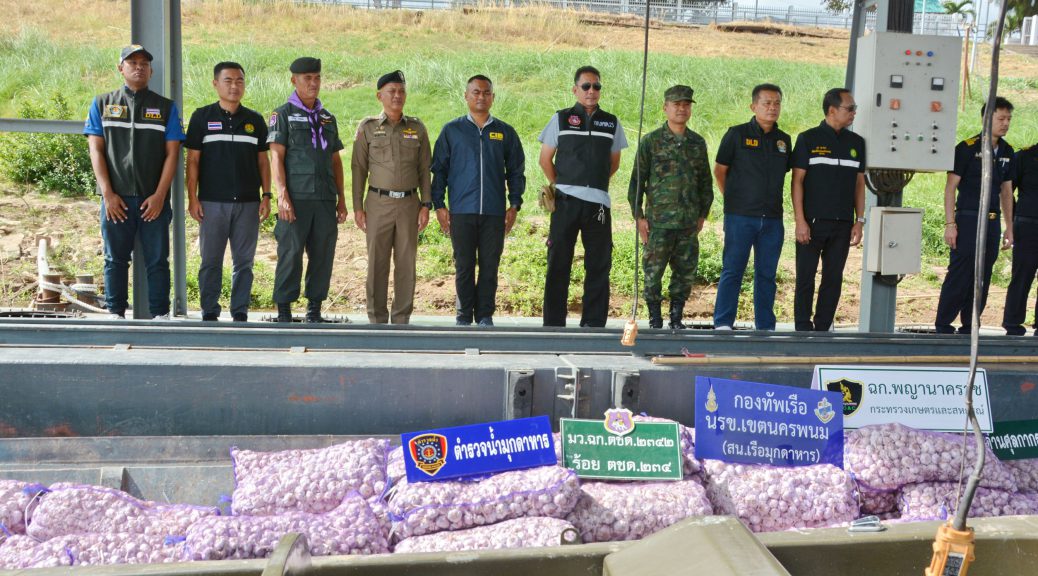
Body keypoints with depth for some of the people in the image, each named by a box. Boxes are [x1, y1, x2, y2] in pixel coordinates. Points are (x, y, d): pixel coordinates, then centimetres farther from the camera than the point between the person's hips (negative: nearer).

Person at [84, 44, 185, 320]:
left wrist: (159, 195, -8)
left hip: (154, 199, 0)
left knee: (157, 260, 2)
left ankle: (160, 314, 7)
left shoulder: (166, 107, 9)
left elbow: (172, 153, 3)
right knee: (115, 259, 5)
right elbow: (96, 150, 4)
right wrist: (108, 193, -7)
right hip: (116, 198, 1)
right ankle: (115, 313, 13)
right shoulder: (102, 104, 10)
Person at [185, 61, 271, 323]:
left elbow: (263, 161, 11)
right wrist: (192, 198, -4)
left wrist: (266, 195, 3)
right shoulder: (202, 117, 3)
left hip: (248, 203, 2)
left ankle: (240, 313, 12)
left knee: (244, 261, 5)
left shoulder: (255, 120, 9)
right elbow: (193, 160, 2)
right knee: (210, 261, 2)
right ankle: (209, 313, 11)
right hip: (212, 202, -2)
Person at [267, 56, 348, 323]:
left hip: (325, 199, 5)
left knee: (323, 255, 5)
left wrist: (341, 199, 13)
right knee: (290, 254, -3)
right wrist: (282, 195, -15)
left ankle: (315, 309, 14)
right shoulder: (283, 114, 2)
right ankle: (284, 311, 4)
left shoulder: (327, 118, 17)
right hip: (296, 199, -5)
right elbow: (276, 156, -5)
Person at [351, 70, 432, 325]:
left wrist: (426, 204, 2)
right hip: (378, 203, -1)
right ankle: (377, 319, 9)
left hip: (409, 202, 1)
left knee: (406, 263, 3)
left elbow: (424, 169, 9)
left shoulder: (417, 128, 9)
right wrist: (357, 206, -1)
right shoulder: (367, 127, 5)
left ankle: (402, 318, 11)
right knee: (377, 263, 1)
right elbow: (359, 168, 4)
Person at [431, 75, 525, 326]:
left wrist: (514, 205, 4)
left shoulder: (505, 133, 9)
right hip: (461, 211, -1)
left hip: (494, 212, 1)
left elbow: (516, 171, 12)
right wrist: (439, 205, 0)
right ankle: (464, 315, 14)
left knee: (489, 266, 4)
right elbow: (439, 169, 7)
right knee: (464, 266, 4)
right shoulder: (452, 130, 6)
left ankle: (485, 315, 14)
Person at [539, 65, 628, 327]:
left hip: (599, 202, 2)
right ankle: (553, 323, 6)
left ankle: (593, 323, 11)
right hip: (565, 201, -2)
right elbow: (545, 159, 9)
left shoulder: (611, 123, 12)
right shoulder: (561, 119, 7)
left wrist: (594, 184, 10)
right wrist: (559, 186, 3)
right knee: (558, 263, 0)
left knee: (599, 264, 3)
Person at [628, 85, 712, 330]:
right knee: (653, 272, 0)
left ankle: (676, 318, 20)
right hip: (658, 221, -3)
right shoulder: (651, 141, -1)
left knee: (686, 272, 7)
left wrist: (703, 214, 13)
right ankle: (655, 319, 13)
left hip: (689, 223, 3)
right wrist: (639, 216, -5)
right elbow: (637, 180, -1)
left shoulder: (698, 143, 10)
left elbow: (705, 181, 17)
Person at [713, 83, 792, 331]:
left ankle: (765, 327, 15)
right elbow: (719, 170, 3)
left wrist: (772, 201, 12)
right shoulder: (737, 134, -1)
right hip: (740, 217, -4)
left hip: (772, 218, 4)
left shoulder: (784, 140, 11)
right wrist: (733, 199, 4)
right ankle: (723, 324, 1)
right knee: (732, 270, -3)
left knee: (767, 274, 8)